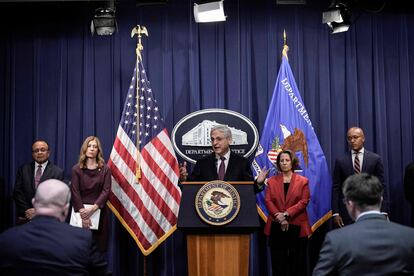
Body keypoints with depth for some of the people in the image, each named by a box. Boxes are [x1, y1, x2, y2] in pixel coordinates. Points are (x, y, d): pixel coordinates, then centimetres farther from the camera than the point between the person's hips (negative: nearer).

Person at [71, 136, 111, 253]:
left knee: (99, 247, 1)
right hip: (81, 210, 0)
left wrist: (93, 208, -18)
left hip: (99, 211, 0)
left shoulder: (105, 169, 4)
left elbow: (106, 191, -5)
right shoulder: (76, 169, 3)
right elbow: (75, 192, -4)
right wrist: (83, 212, -16)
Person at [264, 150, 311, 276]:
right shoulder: (272, 181, 10)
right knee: (278, 263, 3)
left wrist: (286, 214, -15)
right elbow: (268, 201, 1)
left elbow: (304, 201, -5)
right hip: (277, 228, 2)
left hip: (297, 227, -1)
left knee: (297, 263, 3)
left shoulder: (302, 181, 5)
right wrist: (279, 216, -15)